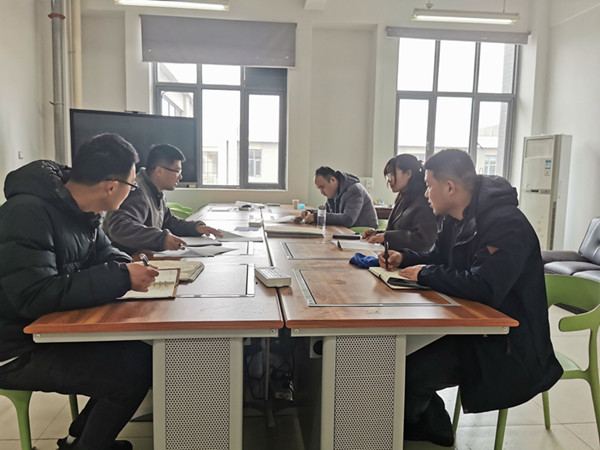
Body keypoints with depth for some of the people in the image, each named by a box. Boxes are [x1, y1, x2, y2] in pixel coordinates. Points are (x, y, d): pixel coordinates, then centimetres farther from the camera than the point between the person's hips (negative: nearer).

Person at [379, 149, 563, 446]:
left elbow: (485, 286, -35)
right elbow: (438, 258, 21)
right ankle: (428, 425, 20)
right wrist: (404, 258, 0)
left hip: (509, 345, -9)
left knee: (410, 371, -22)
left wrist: (425, 274, -22)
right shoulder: (456, 219, 7)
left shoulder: (506, 224, -23)